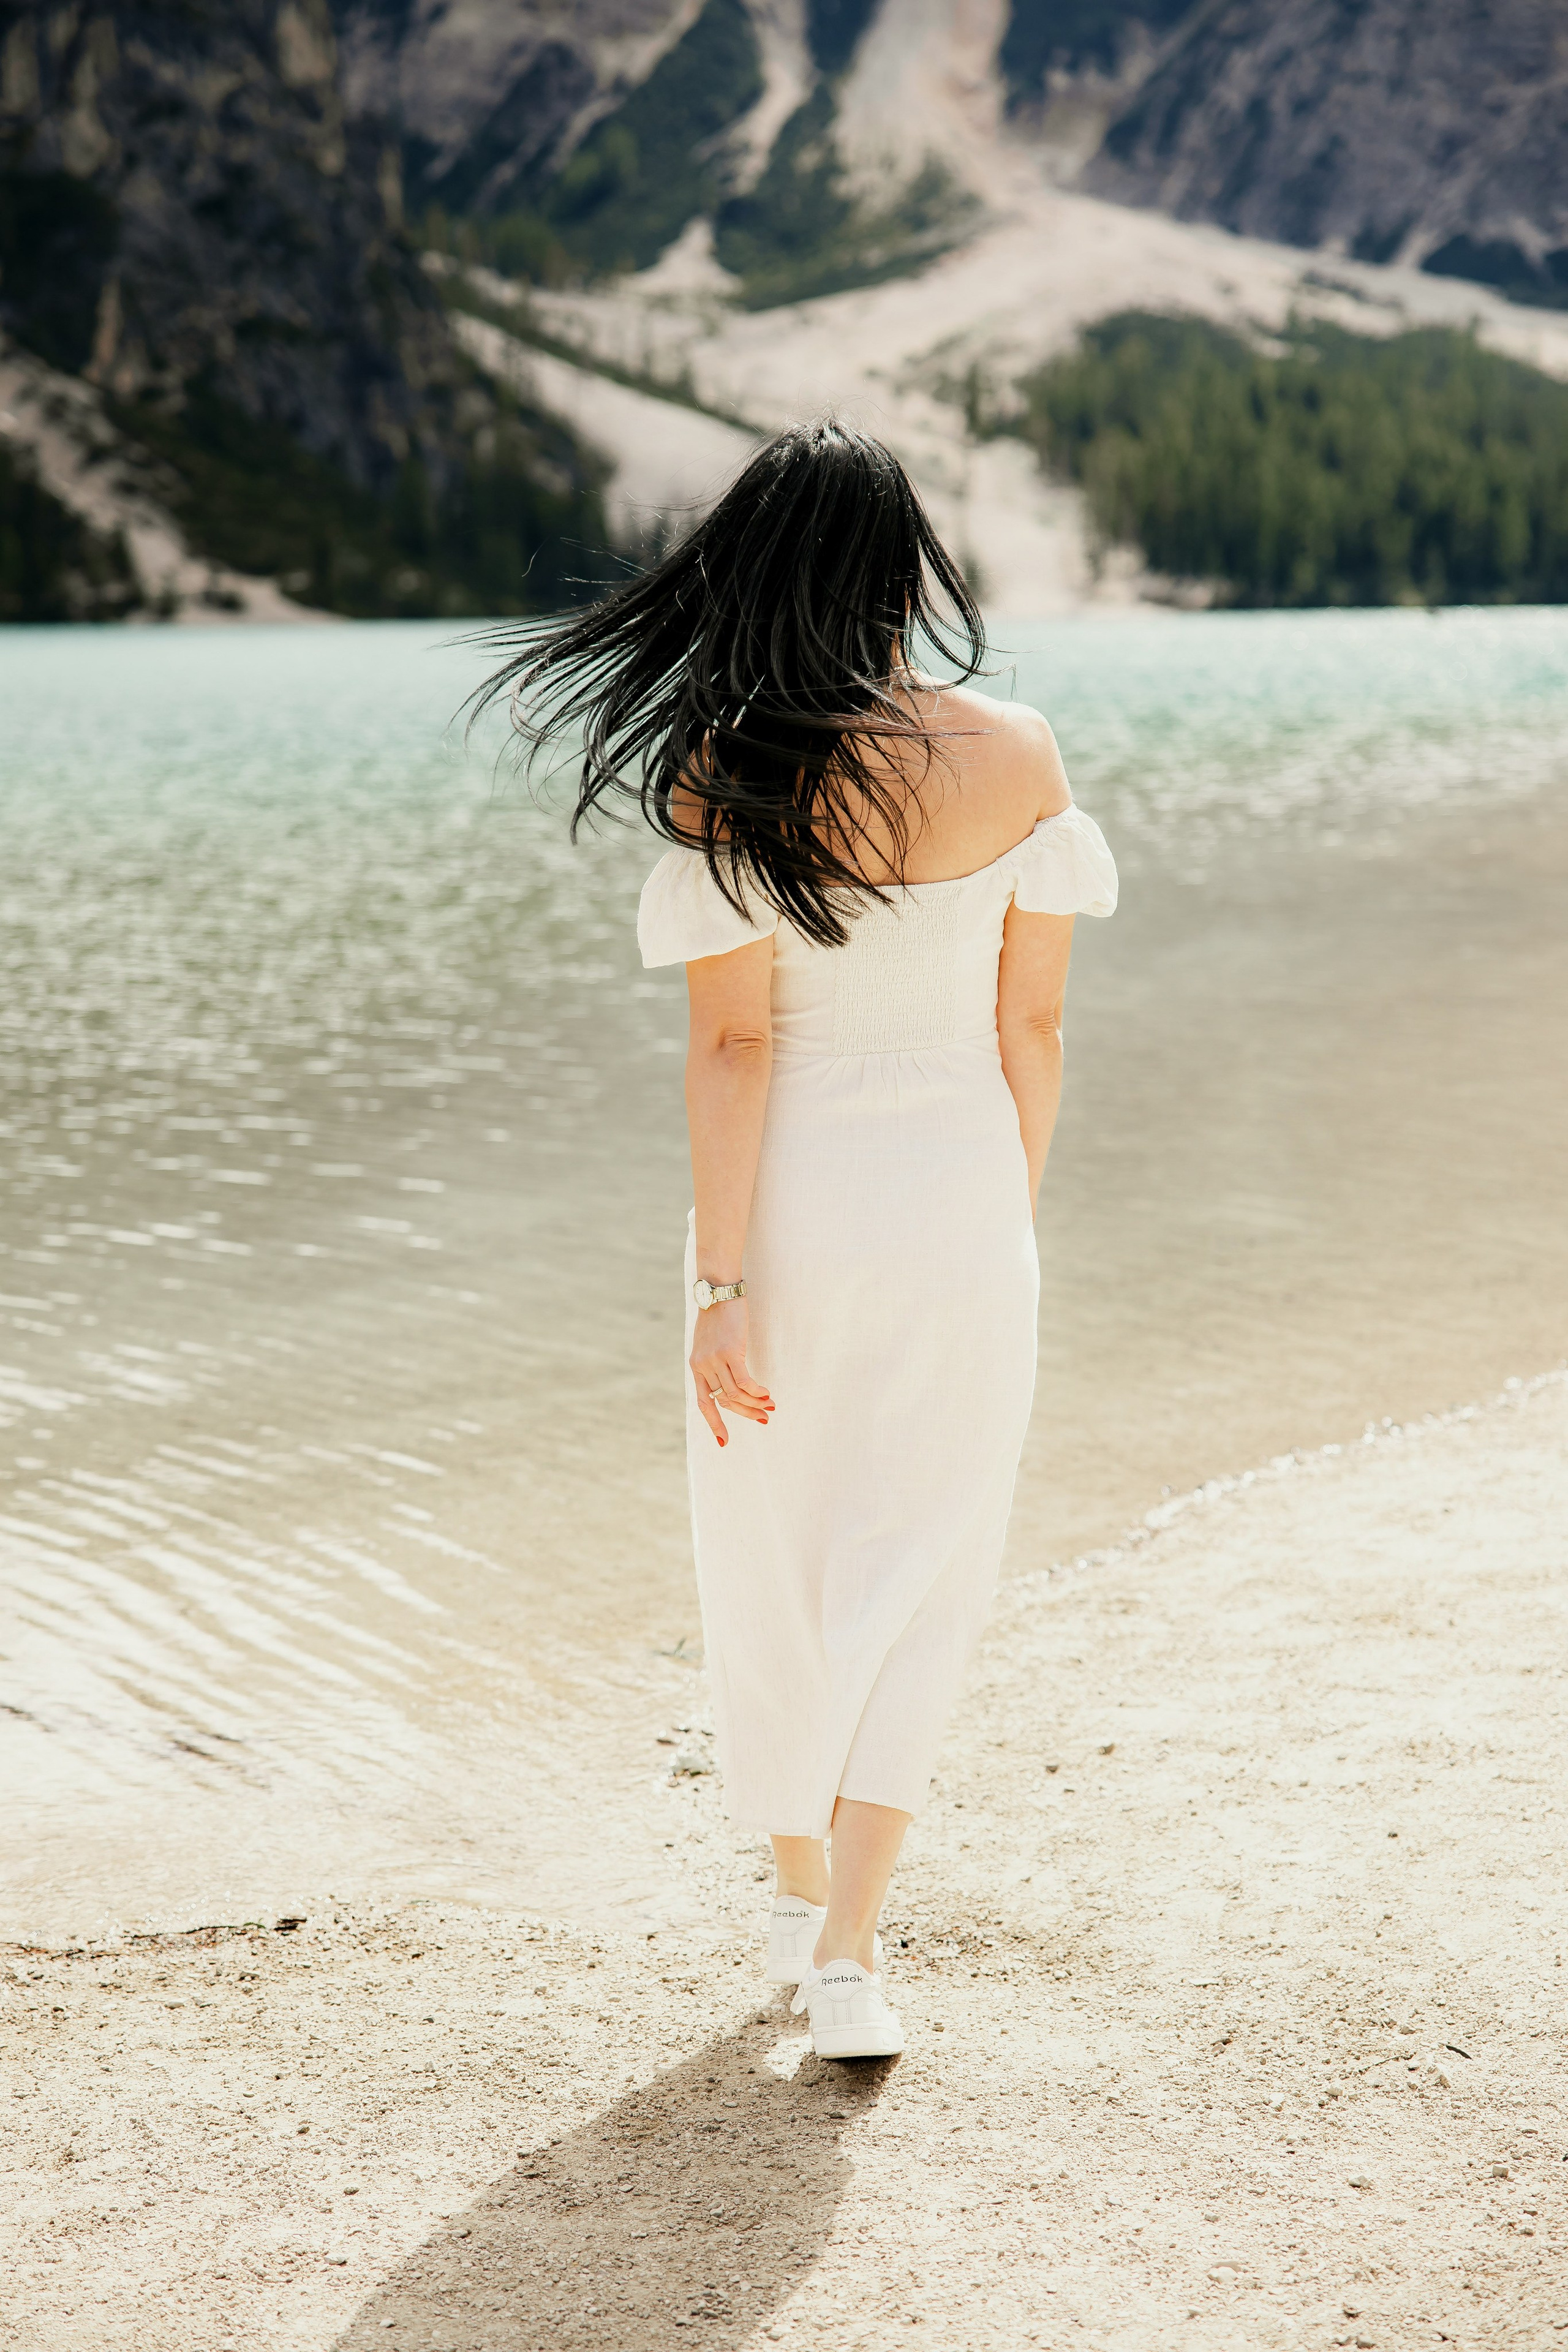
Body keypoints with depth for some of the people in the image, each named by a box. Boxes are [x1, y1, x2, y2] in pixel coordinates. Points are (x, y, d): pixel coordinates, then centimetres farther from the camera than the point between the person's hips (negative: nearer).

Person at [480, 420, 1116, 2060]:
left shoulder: (720, 776, -13)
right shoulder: (1016, 757, -7)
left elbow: (732, 1042, -16)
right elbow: (1033, 1020, -1)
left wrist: (722, 1291, -11)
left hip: (790, 1195, -1)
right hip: (956, 1189, 1)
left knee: (781, 1561, 18)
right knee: (918, 1572, 10)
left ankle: (801, 1895, 35)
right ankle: (851, 1946, -3)